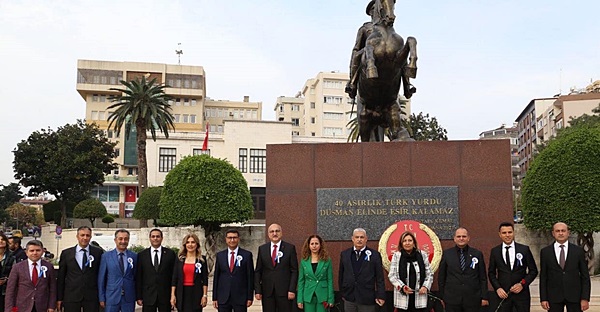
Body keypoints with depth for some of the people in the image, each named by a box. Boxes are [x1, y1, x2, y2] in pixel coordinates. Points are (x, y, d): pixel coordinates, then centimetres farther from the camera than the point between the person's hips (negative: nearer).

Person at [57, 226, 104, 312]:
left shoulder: (98, 252, 2)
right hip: (71, 296, 1)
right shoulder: (66, 253, 5)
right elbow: (61, 277, 7)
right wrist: (59, 298, 5)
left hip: (92, 296, -1)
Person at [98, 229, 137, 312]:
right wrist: (102, 298, -1)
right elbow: (101, 278, 2)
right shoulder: (106, 256, 0)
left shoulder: (134, 256, 3)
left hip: (129, 299, 1)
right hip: (111, 298, -1)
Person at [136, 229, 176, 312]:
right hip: (148, 296, 1)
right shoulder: (142, 255, 5)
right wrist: (139, 297, 0)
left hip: (165, 296, 0)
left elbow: (174, 275, 2)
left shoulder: (170, 253, 2)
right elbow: (138, 277, 5)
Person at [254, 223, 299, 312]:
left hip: (284, 291, -2)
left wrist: (292, 289, -8)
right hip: (267, 291, 2)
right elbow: (258, 271, 8)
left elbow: (294, 271, 0)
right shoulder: (262, 249, 8)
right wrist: (257, 290, 1)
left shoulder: (290, 248, 2)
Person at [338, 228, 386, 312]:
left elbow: (379, 278, -2)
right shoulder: (344, 254, 6)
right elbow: (341, 275, 11)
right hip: (349, 298, 3)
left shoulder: (375, 255, -2)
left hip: (367, 299, -2)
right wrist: (342, 293, 12)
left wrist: (380, 296, -6)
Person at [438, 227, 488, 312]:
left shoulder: (477, 254, 5)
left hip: (472, 299, 0)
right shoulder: (447, 254, 3)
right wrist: (441, 296, 6)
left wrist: (484, 297, 2)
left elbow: (483, 278, 6)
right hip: (452, 299, 0)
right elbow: (441, 277, 7)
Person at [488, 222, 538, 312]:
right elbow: (491, 273, 9)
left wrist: (522, 284, -8)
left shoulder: (525, 249, 1)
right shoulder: (495, 251, 4)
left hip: (521, 293, 0)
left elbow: (533, 270, 5)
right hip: (503, 294, 1)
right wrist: (497, 288, -5)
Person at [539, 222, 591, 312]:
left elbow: (585, 276, 3)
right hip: (554, 297, 0)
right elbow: (543, 277, 3)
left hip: (574, 296, 0)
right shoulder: (545, 251, 3)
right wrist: (543, 298, -2)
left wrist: (585, 298, -4)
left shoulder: (578, 250, 2)